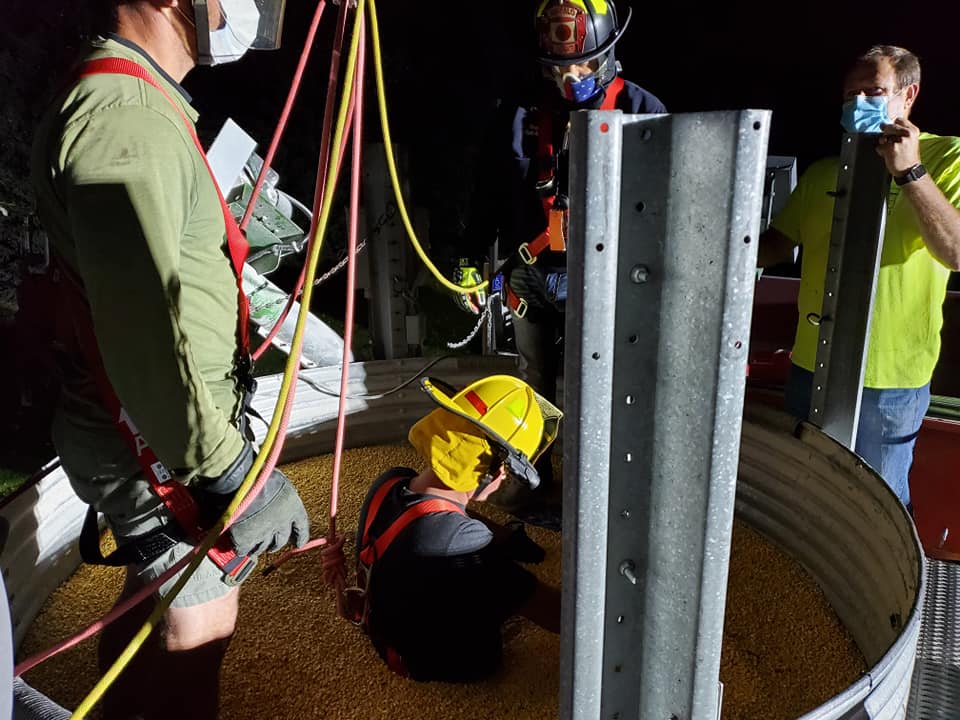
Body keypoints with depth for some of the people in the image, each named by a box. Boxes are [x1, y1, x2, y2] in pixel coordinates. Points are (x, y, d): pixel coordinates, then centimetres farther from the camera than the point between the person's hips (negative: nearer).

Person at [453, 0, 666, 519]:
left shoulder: (641, 111, -3)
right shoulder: (518, 117, 6)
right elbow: (488, 197, 11)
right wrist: (469, 261, 10)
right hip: (529, 278, 3)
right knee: (535, 387, 17)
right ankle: (533, 477, 36)